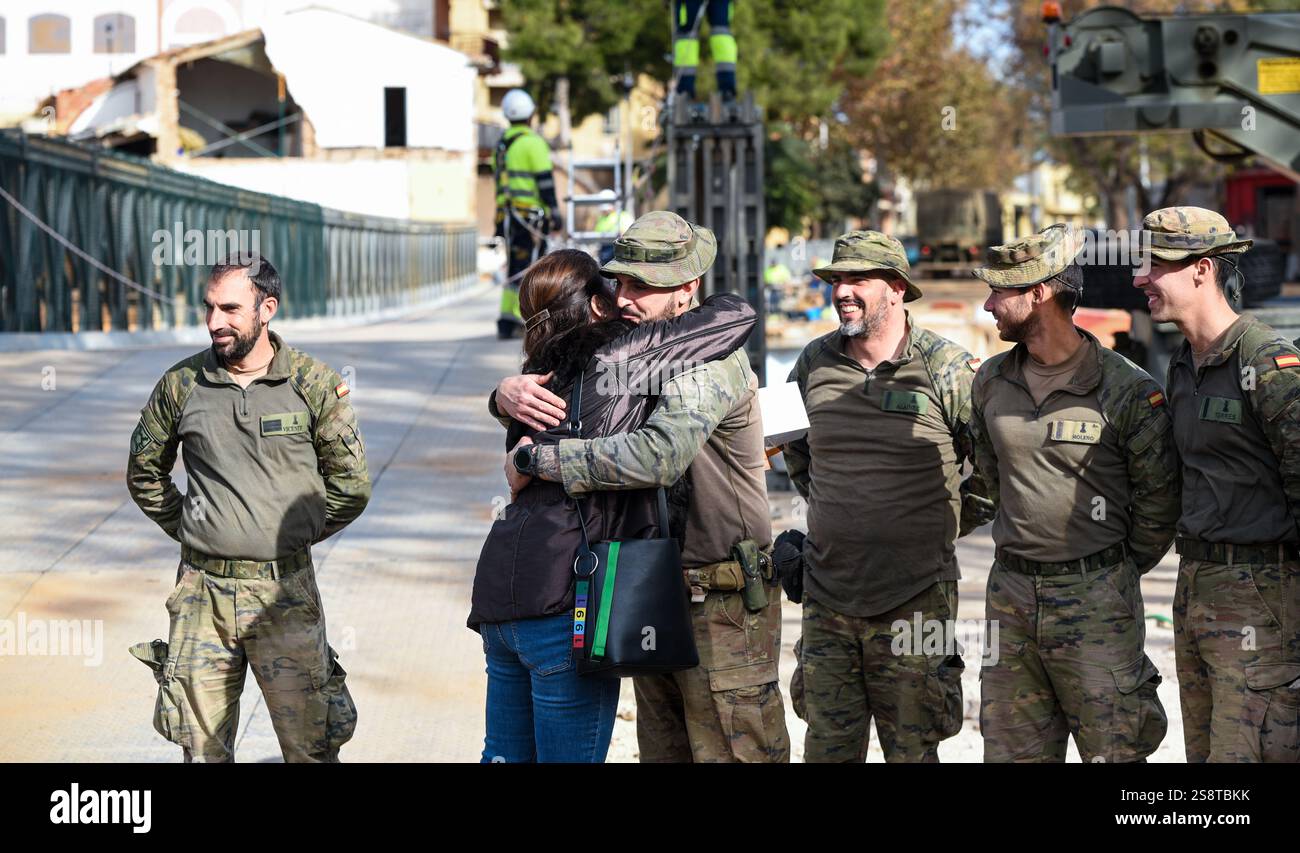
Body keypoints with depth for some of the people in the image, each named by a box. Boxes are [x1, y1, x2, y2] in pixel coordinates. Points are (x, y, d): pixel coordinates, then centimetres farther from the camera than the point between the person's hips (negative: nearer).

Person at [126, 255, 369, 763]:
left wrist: (293, 535, 6)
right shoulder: (181, 384, 3)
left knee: (310, 748, 0)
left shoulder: (315, 385, -2)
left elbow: (351, 486, 5)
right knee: (203, 749, 8)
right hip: (202, 592, 2)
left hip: (284, 592, -2)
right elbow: (144, 472, 18)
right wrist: (186, 528, 11)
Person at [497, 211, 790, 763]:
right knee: (661, 750, 14)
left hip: (722, 606, -8)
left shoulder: (709, 359, -18)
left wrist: (538, 459, -25)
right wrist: (509, 392, -10)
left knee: (731, 752, -4)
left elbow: (658, 455, -33)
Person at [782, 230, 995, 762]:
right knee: (827, 747, 8)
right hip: (826, 598, 4)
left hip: (915, 599, -4)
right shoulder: (814, 364, 6)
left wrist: (945, 524, 2)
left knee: (911, 750, 4)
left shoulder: (948, 369, -7)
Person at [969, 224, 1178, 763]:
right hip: (1010, 592, 5)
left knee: (1114, 750, -2)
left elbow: (1158, 500, -1)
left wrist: (1118, 572, 5)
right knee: (1011, 752, 8)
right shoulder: (990, 382, 7)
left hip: (1095, 602, -5)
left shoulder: (1128, 390, -9)